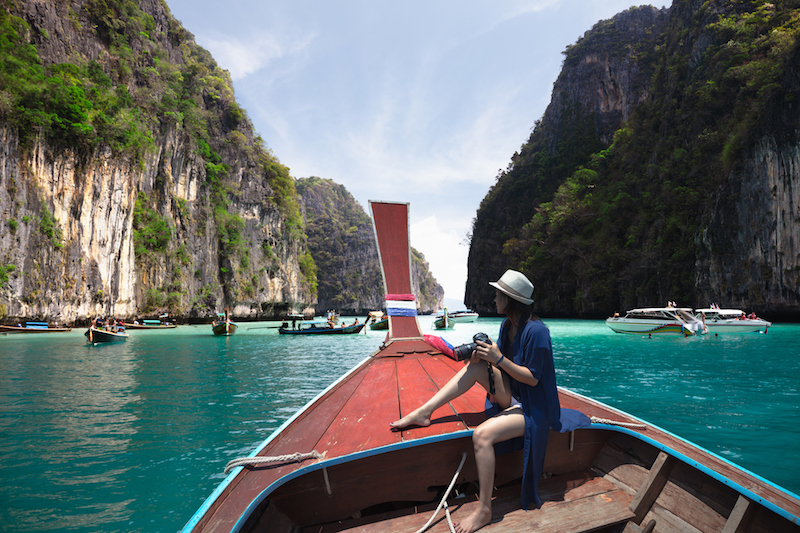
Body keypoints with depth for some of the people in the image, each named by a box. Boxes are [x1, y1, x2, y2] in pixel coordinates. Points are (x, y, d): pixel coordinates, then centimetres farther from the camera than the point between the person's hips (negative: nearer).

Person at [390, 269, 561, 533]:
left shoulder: (535, 331, -21)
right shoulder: (507, 324, 6)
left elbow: (533, 378, -21)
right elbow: (501, 359, 11)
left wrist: (499, 359, -25)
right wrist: (485, 353, -10)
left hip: (531, 407, -8)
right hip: (510, 398, 9)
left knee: (482, 435, -29)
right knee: (477, 365, -10)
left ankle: (484, 510, -15)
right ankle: (424, 412, -11)